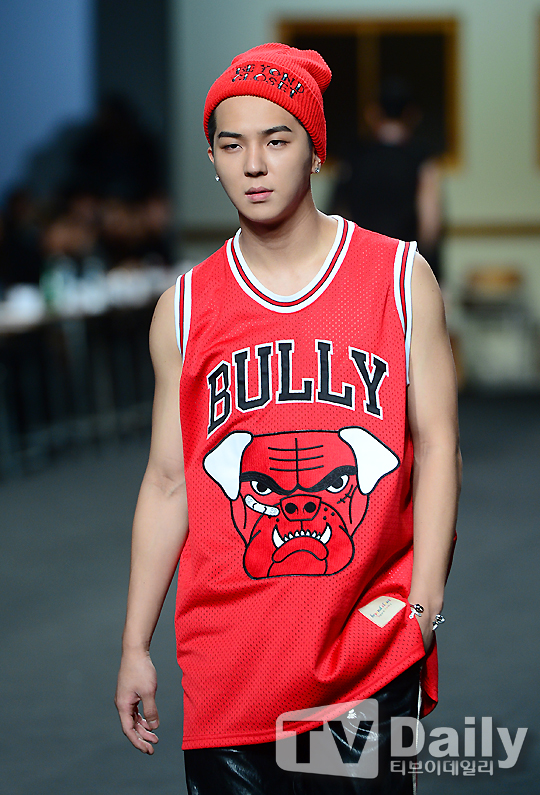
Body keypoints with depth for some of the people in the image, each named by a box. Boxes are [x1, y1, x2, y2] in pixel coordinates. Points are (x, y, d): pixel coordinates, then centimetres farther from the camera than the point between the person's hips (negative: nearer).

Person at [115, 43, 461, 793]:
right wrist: (135, 646, 8)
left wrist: (424, 601, -8)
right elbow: (167, 483, 10)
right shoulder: (185, 308, 7)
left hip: (370, 652, -1)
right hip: (227, 661, 1)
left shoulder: (399, 277, 2)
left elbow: (437, 446, 1)